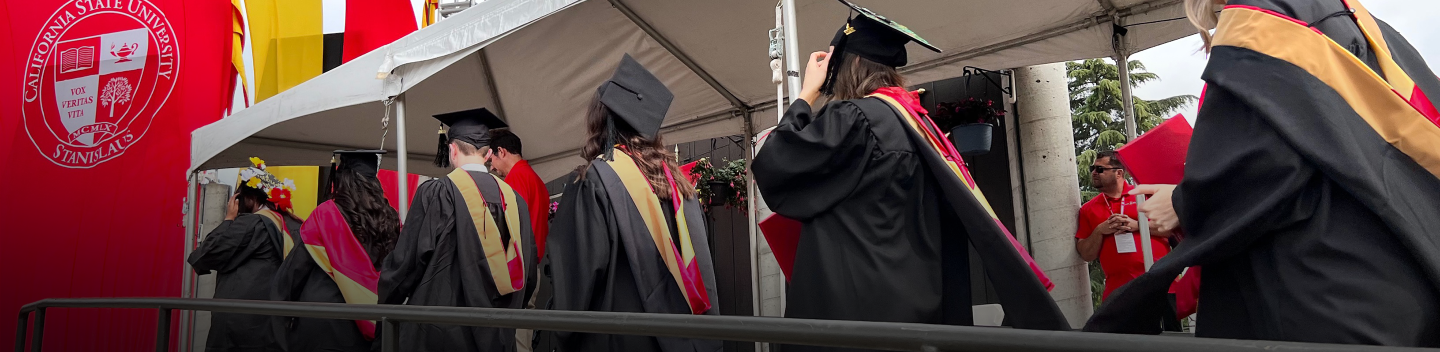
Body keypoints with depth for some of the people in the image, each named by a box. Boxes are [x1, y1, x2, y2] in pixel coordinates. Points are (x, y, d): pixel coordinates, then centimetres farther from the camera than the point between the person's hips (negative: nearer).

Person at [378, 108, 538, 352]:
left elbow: (409, 257, -10)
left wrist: (387, 301, 8)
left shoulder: (435, 193, -12)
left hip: (442, 332, -4)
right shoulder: (513, 198, 1)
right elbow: (528, 270, 6)